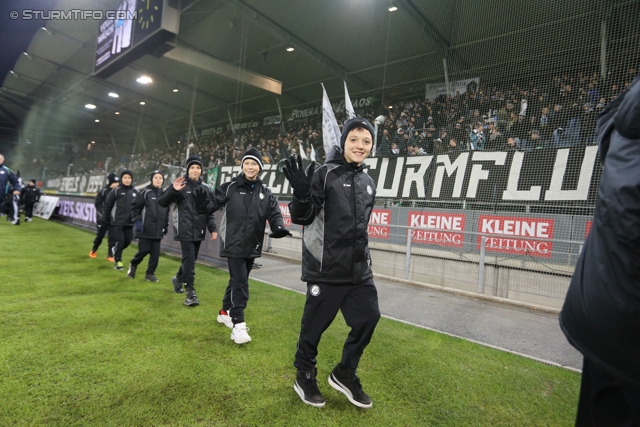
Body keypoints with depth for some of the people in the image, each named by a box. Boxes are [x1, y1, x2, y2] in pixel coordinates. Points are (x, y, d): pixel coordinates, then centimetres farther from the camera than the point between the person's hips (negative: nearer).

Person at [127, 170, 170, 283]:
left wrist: (166, 225, 16)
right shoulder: (146, 192, -4)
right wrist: (137, 221, -11)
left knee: (155, 252, 3)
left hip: (158, 229, 4)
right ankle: (133, 264, 28)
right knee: (144, 250, -1)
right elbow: (135, 207, -3)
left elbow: (167, 211, 18)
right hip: (145, 228, -4)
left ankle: (150, 273, 15)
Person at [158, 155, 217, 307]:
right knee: (189, 260, -12)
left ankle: (178, 278, 43)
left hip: (199, 232, 5)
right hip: (185, 231, -5)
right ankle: (191, 293, -6)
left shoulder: (205, 187, 10)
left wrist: (213, 228, 5)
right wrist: (173, 190, -24)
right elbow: (162, 202, -8)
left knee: (191, 259, 17)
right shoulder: (180, 184, -4)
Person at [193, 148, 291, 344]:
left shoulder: (265, 192, 6)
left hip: (252, 245, 5)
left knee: (238, 280, 18)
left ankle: (225, 312, 39)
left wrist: (279, 227, -21)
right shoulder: (230, 187, -3)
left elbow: (274, 213, 0)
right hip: (233, 244, -5)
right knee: (240, 282, -10)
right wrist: (204, 204, -33)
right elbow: (214, 202, -9)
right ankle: (238, 324, -2)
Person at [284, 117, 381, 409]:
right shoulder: (325, 174, -9)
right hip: (326, 267, -6)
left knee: (368, 318, 9)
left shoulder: (368, 183, 12)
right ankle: (305, 377, 32)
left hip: (359, 269, 7)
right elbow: (302, 217, -13)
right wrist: (302, 194, -31)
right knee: (315, 324, 6)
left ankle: (344, 375, 31)